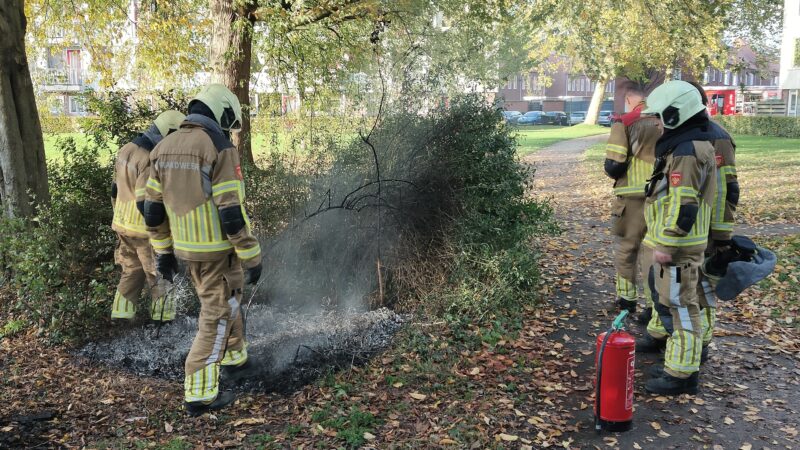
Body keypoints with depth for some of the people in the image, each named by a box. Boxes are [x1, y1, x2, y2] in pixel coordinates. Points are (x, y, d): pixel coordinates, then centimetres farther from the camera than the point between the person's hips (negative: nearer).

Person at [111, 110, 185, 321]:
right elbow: (145, 203, -25)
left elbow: (115, 189, 14)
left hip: (122, 225, 9)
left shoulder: (127, 149, 5)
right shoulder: (150, 160, -24)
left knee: (132, 270, 20)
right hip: (144, 229, -9)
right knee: (159, 274, 6)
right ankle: (163, 316, 15)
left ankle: (121, 314, 24)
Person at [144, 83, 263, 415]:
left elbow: (154, 209, 7)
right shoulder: (220, 149, -19)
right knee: (216, 316, 3)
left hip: (187, 246, 7)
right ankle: (200, 394, 7)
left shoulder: (165, 148, 4)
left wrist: (163, 252, 16)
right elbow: (233, 213, -21)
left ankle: (233, 357, 44)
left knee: (223, 300, 27)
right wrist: (252, 259, -14)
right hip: (218, 249, -7)